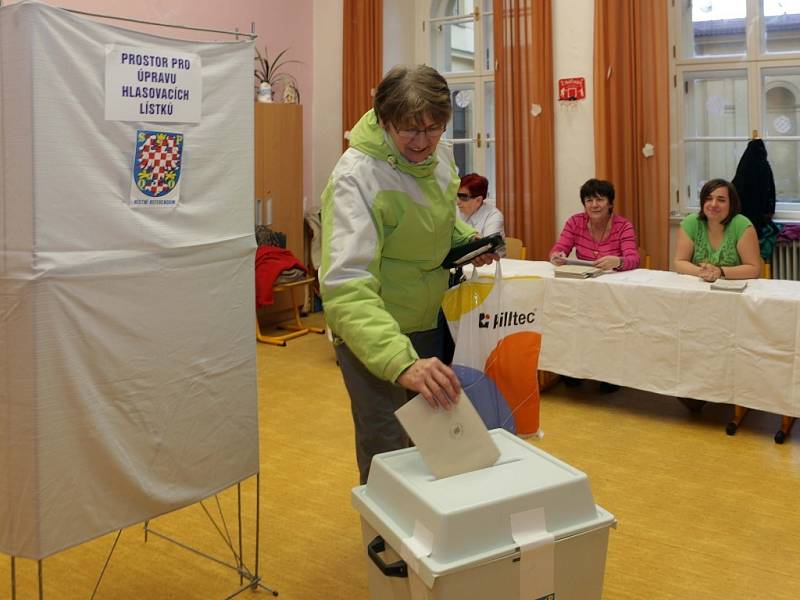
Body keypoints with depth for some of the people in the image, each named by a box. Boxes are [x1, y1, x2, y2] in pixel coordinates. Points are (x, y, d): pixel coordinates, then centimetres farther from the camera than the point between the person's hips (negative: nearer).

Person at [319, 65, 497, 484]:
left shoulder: (441, 154, -6)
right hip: (374, 333, -7)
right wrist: (401, 362, -51)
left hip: (431, 320, 7)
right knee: (387, 453, 1)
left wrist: (469, 240, -5)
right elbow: (345, 286, -38)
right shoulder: (356, 177, -27)